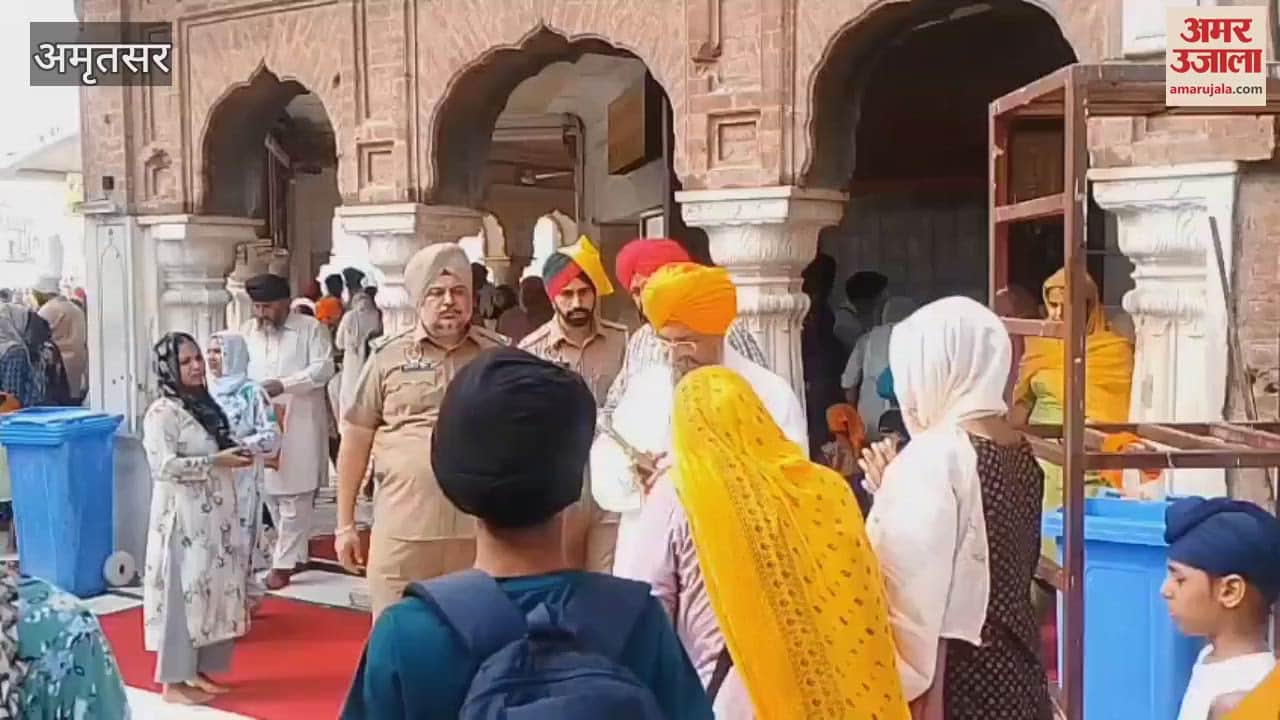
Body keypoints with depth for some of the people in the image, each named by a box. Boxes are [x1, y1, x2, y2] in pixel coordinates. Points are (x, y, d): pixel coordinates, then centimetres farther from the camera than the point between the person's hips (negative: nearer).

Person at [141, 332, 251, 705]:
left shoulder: (205, 405, 12)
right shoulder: (162, 412, -13)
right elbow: (165, 466, -21)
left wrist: (234, 455, 3)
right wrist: (216, 461, -21)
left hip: (215, 515, 8)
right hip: (183, 517, -8)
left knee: (212, 589, 11)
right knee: (182, 593, -3)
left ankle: (199, 671, 22)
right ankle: (173, 681, 6)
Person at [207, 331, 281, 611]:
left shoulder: (251, 392, -8)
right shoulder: (209, 392, 8)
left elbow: (272, 436, -12)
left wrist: (238, 444, -19)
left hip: (242, 480, -5)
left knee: (240, 540, -2)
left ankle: (246, 598, 11)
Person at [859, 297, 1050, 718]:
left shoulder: (933, 457, -19)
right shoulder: (1019, 452, 6)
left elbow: (918, 596, -20)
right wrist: (893, 487, 12)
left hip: (954, 677, -8)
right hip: (1013, 664, 8)